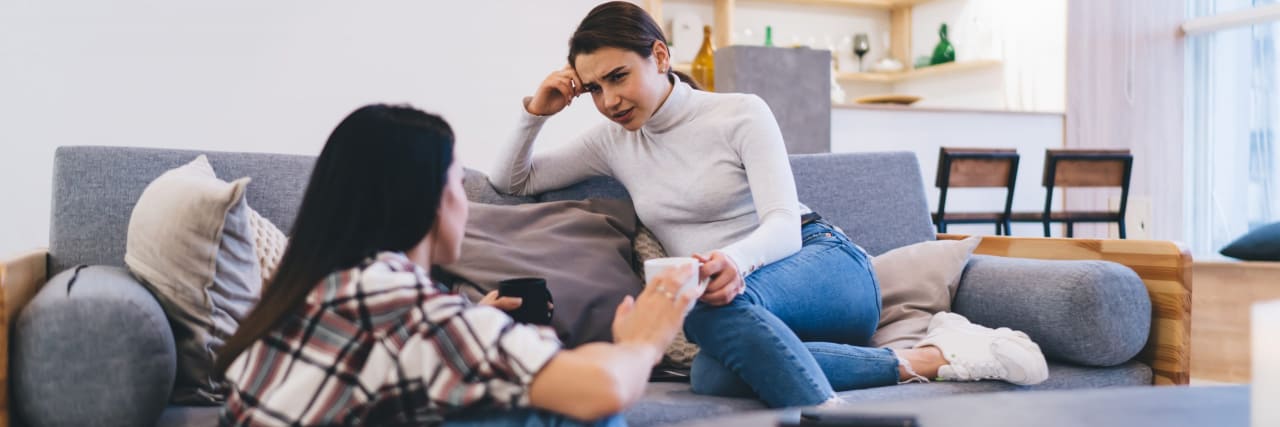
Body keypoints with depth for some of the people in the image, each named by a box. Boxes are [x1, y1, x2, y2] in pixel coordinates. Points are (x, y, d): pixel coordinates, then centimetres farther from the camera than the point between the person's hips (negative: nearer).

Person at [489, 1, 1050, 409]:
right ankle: (923, 359, -32)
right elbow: (510, 182, 20)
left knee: (718, 303, -40)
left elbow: (784, 224, -14)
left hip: (825, 265, -3)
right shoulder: (612, 143, 12)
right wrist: (535, 113, 1)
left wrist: (735, 261, -37)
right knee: (715, 378, -37)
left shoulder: (740, 114, -3)